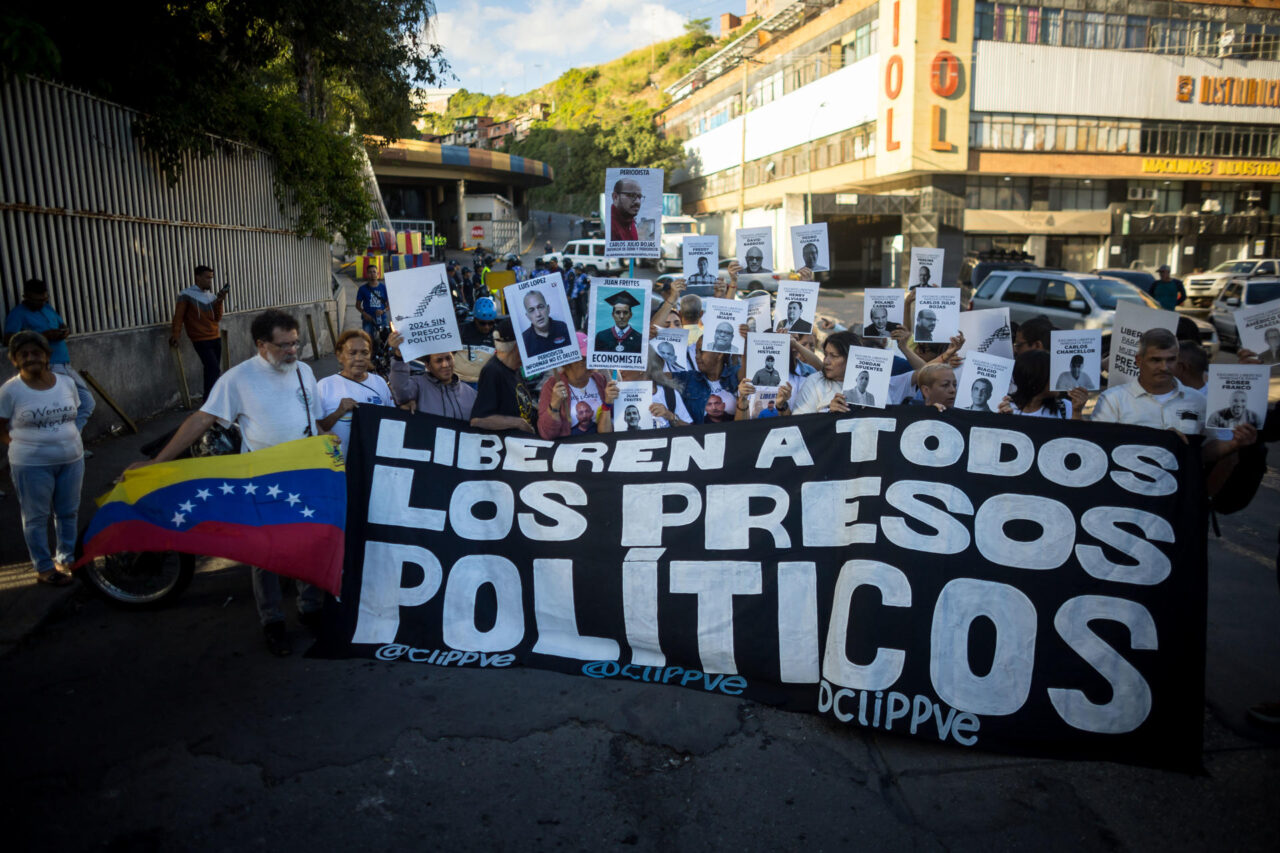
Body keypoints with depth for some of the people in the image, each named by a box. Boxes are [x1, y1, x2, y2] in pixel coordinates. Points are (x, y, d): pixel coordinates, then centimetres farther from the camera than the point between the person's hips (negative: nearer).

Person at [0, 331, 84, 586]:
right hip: (31, 465, -4)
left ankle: (66, 559, 29)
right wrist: (24, 446, -8)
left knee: (68, 512, 14)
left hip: (71, 459, 4)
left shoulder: (66, 382, 3)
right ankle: (44, 567, 17)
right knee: (36, 517, 7)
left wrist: (70, 439, 5)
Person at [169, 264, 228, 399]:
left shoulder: (212, 296, 11)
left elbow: (218, 318, 5)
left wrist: (219, 302, -7)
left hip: (216, 338, 6)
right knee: (214, 370, -13)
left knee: (212, 371, 7)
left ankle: (208, 396, 17)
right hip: (201, 341, -6)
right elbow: (178, 317, -7)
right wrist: (175, 335, -12)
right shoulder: (186, 295, -6)